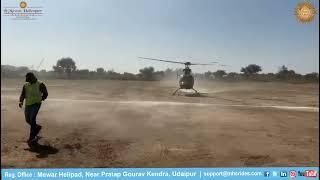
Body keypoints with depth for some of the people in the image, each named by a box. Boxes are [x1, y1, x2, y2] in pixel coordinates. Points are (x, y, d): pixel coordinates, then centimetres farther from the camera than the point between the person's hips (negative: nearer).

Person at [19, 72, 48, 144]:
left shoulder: (40, 84, -5)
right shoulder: (25, 85, 8)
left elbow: (45, 93, 4)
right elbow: (22, 94, 4)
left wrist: (41, 99, -9)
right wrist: (21, 101, -14)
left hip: (36, 104, -6)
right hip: (28, 104, 6)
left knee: (32, 119, -16)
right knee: (28, 120, 13)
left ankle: (32, 136, -9)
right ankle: (37, 127, 40)